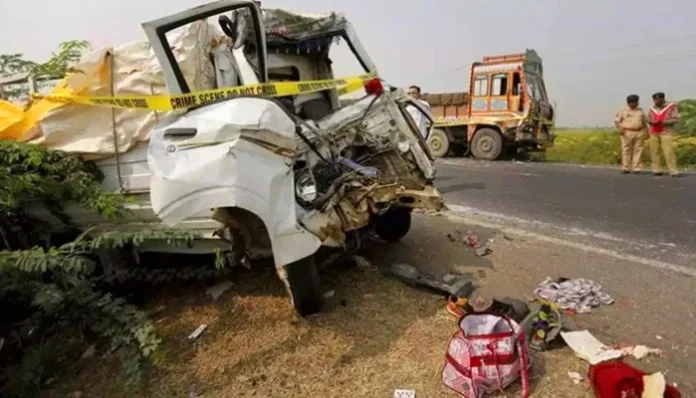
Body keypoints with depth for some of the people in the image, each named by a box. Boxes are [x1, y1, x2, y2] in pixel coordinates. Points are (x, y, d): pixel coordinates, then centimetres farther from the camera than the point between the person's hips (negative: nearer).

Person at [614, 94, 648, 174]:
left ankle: (636, 168, 2)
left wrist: (646, 131, 9)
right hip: (627, 133, -3)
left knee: (638, 150, 0)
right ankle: (625, 168, 0)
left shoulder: (640, 111, 16)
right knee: (626, 150, -3)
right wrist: (620, 129, -15)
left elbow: (645, 122, 20)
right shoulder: (623, 111, 6)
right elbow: (617, 121, 2)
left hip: (639, 133, 3)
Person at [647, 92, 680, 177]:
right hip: (654, 133, 4)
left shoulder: (671, 106, -1)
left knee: (668, 151, -12)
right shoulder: (652, 108, 10)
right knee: (654, 151, -2)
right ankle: (657, 170, 4)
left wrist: (663, 122, -22)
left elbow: (675, 119, -7)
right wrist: (651, 122, -14)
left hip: (666, 132, -4)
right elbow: (649, 120, 10)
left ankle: (674, 171, -10)